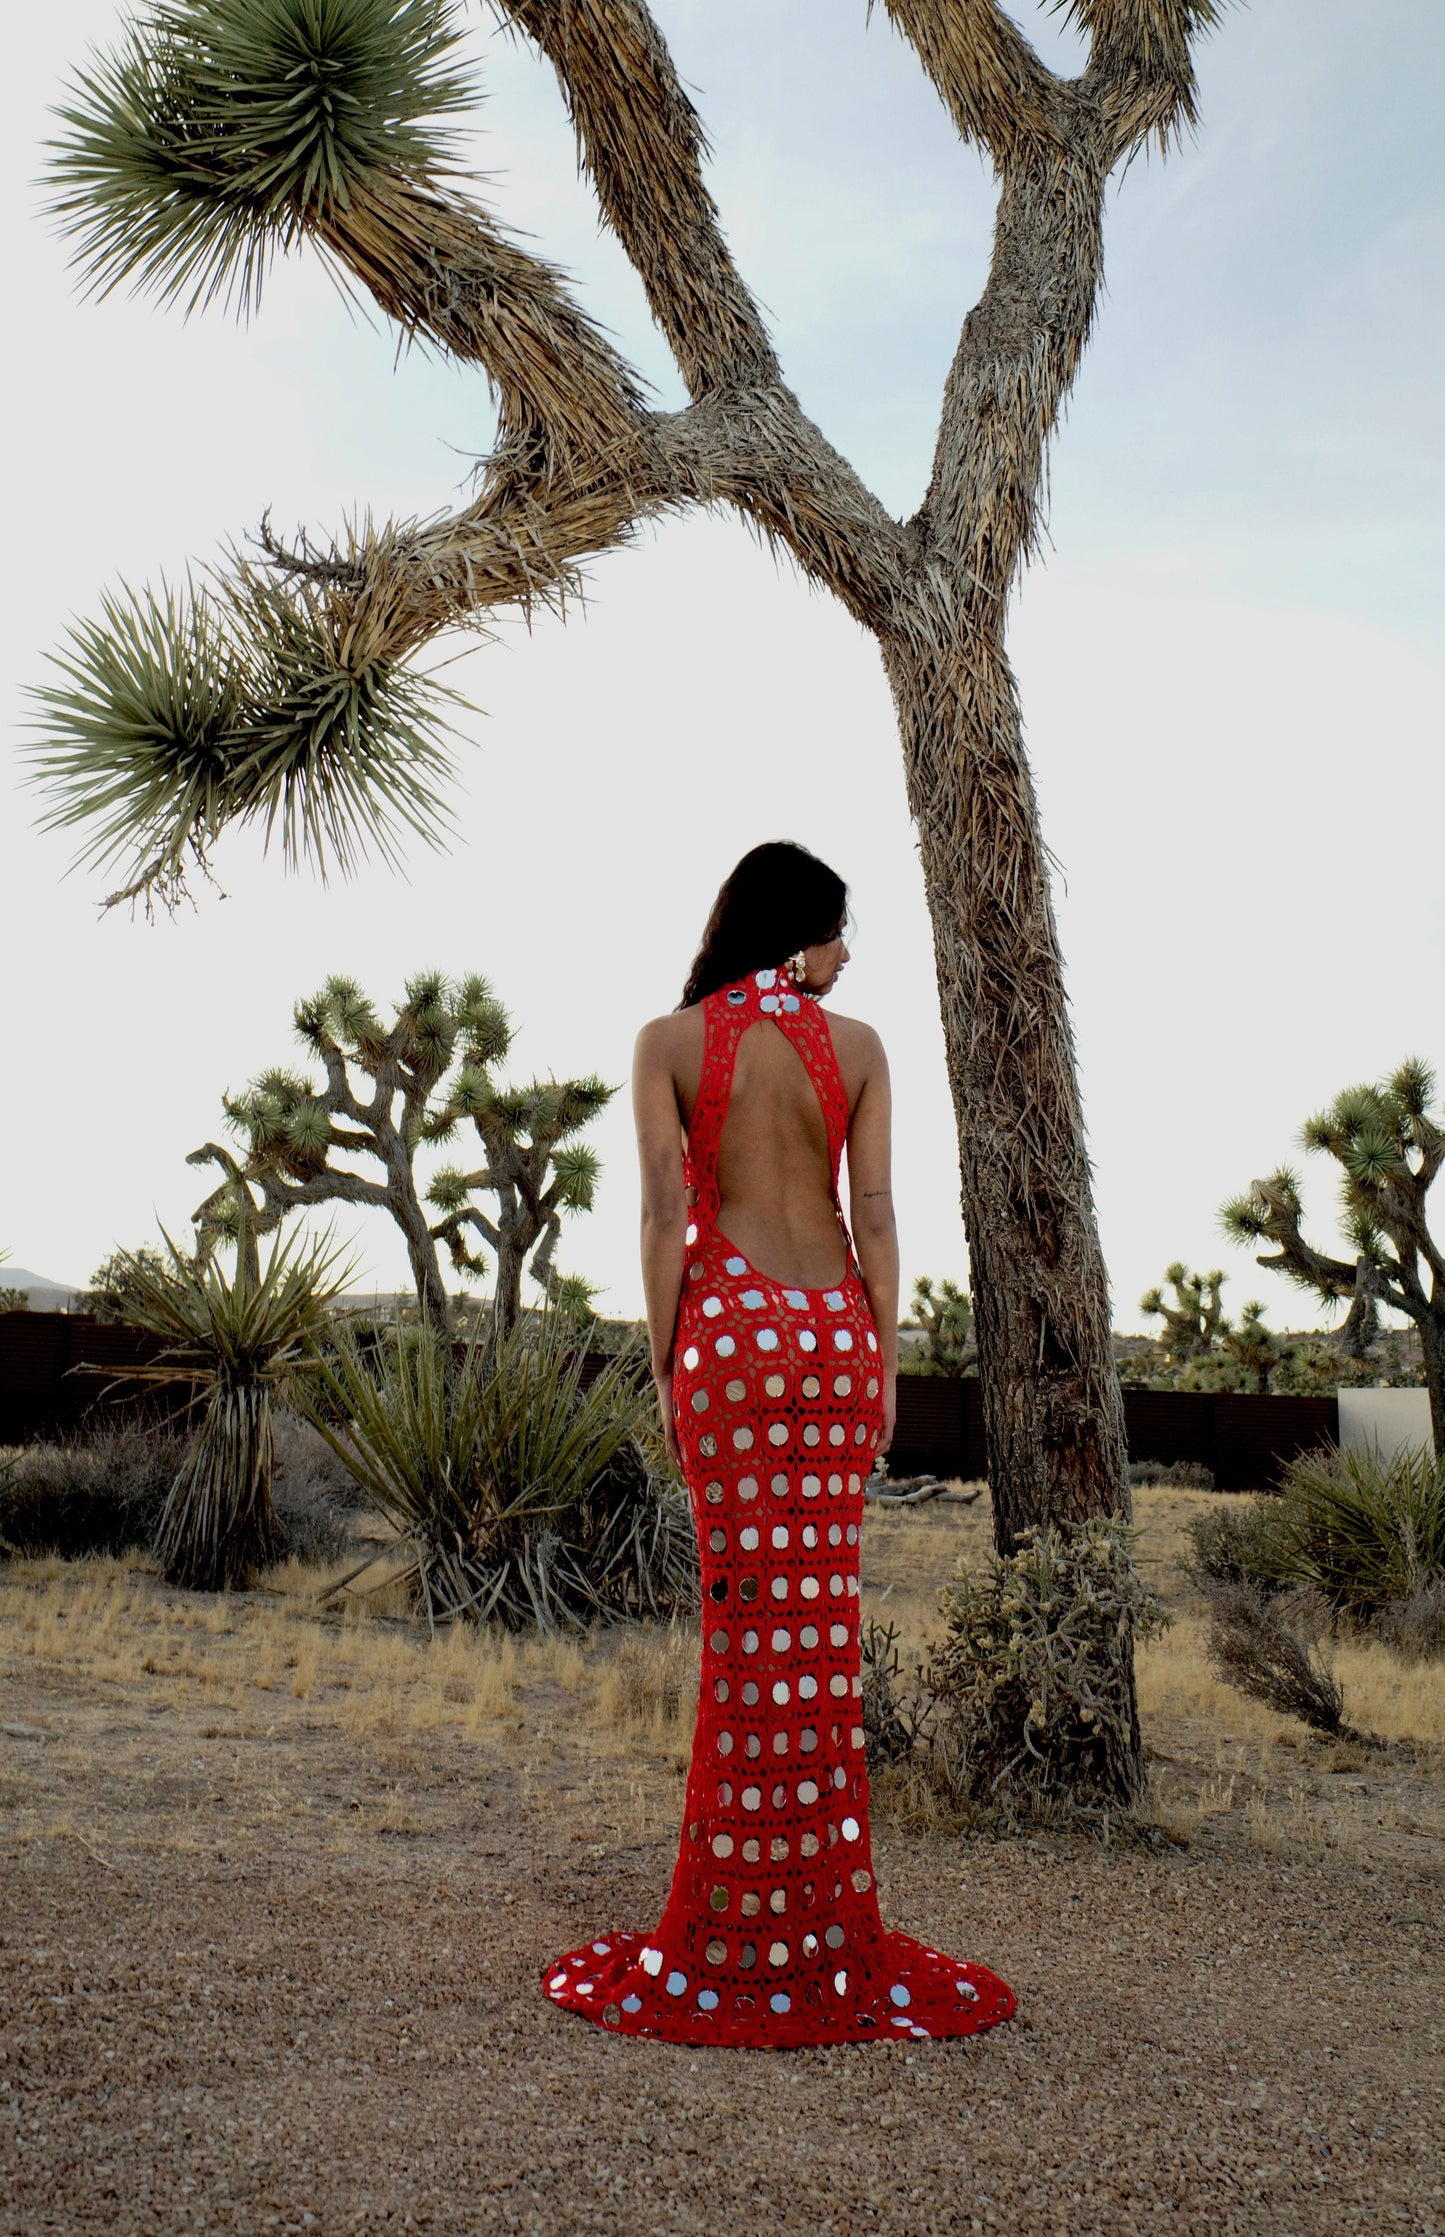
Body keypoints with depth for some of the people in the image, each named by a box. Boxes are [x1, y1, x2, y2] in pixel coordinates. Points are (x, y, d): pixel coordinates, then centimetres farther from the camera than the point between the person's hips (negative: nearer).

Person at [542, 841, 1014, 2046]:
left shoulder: (669, 1040, 3)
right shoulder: (856, 1044, 5)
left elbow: (665, 1211, -4)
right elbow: (875, 1211, 1)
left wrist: (662, 1361, 0)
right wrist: (885, 1363, 5)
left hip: (730, 1323, -1)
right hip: (837, 1326, 1)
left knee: (748, 1606, 3)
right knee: (825, 1610, 8)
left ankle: (741, 1931, 12)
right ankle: (827, 1917, 18)